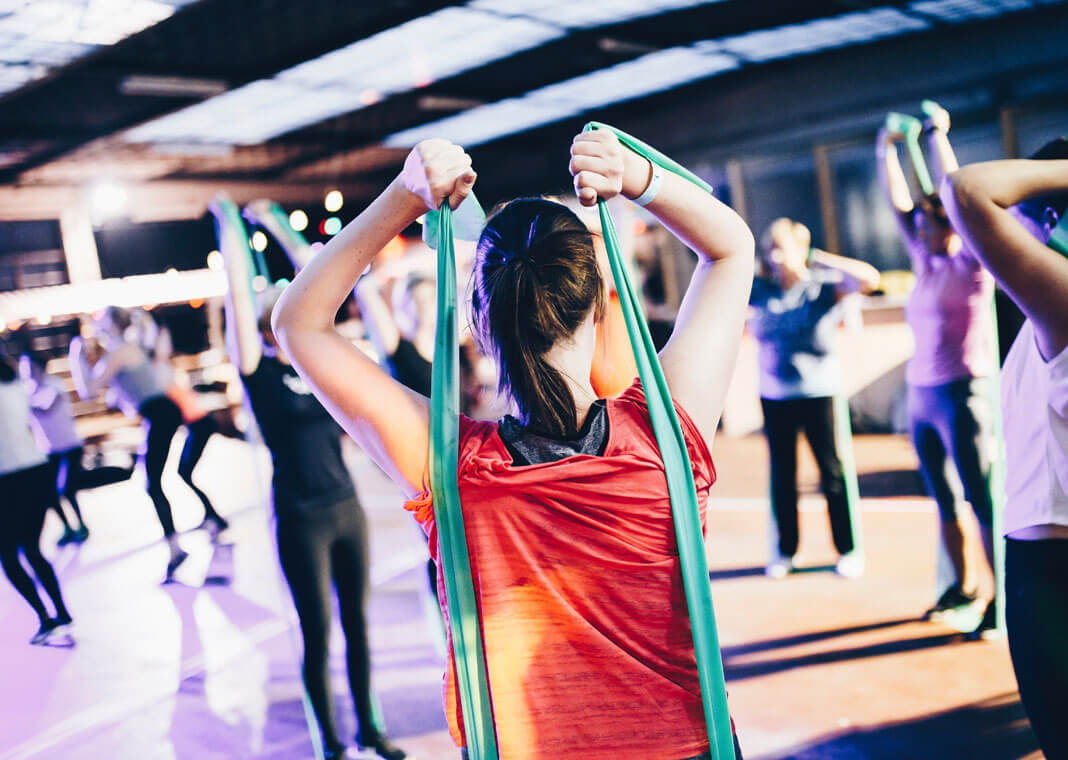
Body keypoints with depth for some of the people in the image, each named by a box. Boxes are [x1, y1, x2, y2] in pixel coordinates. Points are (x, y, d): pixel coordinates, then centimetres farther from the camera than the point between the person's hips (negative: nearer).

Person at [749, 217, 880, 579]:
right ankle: (786, 550, 24)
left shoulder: (823, 284, -5)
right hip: (775, 396, 3)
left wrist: (819, 258, -17)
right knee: (782, 477, 10)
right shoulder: (759, 291, 3)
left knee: (832, 473, 4)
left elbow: (870, 278, -20)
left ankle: (847, 550, 18)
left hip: (819, 391, -3)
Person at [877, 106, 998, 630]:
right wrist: (887, 153, 8)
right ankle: (963, 585, 25)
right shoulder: (925, 262, 12)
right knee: (944, 502, 14)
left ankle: (1001, 596, 5)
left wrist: (939, 138, -9)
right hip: (920, 396, 7)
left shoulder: (973, 264, -4)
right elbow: (899, 203, 14)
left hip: (961, 395, -7)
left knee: (984, 503, -3)